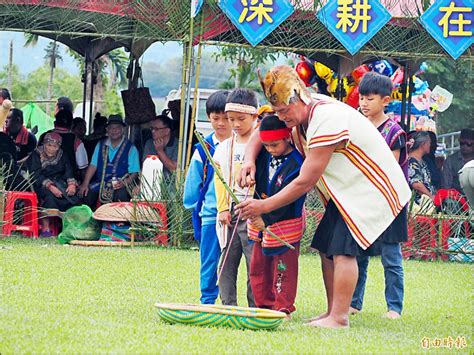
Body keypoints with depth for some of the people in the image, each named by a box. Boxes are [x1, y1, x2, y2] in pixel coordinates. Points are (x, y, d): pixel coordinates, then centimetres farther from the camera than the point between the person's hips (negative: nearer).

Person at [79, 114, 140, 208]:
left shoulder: (130, 148, 2)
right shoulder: (101, 145, 14)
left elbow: (134, 173, -2)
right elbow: (93, 165, 8)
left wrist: (124, 183, -21)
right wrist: (85, 184, -6)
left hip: (119, 184, -3)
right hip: (101, 183, 4)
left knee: (121, 193, -37)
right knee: (86, 193, -24)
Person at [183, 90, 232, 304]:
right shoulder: (204, 148, 6)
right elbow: (194, 182, 13)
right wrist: (195, 206, 11)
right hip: (210, 214, 2)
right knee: (210, 261, 5)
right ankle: (207, 301, 12)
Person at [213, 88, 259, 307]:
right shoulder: (225, 147, 14)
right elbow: (219, 179, 12)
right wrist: (223, 208, 2)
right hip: (229, 213, 5)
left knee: (255, 262, -6)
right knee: (227, 261, 5)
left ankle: (255, 307, -2)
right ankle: (228, 305, 9)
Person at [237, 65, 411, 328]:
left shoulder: (327, 120, -29)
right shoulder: (299, 110, -1)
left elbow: (305, 182, -26)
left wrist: (264, 206, -18)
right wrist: (249, 159, -6)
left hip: (373, 189, -10)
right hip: (346, 192, 10)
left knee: (343, 249, -18)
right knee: (327, 248, 4)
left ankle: (339, 317, -18)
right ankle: (333, 312, 9)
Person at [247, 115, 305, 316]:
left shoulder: (296, 163, -19)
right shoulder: (264, 156, 2)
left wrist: (267, 219, -28)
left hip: (286, 223, -7)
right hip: (261, 222, 7)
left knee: (283, 269, 0)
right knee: (258, 266, 12)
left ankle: (284, 307, 8)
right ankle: (264, 305, 22)